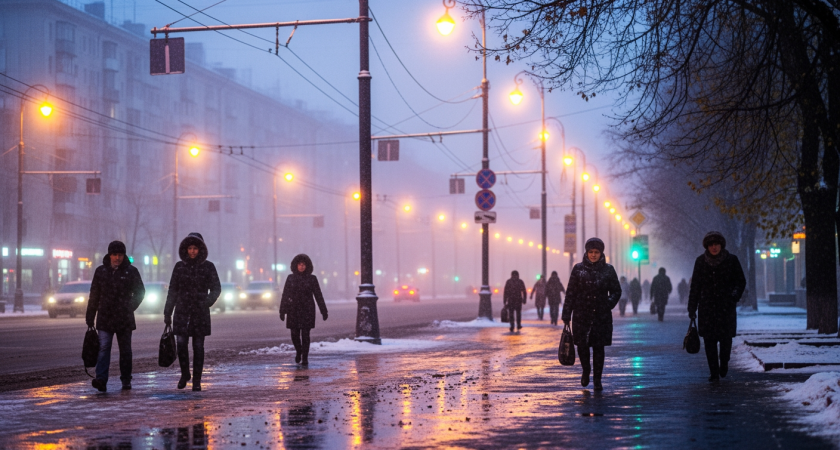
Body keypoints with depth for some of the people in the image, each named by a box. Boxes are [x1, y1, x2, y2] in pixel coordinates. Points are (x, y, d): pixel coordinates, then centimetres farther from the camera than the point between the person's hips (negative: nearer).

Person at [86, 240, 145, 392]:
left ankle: (126, 381, 15)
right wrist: (90, 317, 8)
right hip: (105, 318, 0)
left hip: (124, 319, 0)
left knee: (125, 351, 6)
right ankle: (101, 380, -19)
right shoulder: (101, 271, 6)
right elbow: (94, 296, 10)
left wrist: (130, 308, -1)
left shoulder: (131, 271, 2)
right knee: (103, 348, -11)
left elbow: (140, 292, 9)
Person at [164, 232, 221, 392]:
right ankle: (184, 374, 12)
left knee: (198, 346, 1)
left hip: (200, 312, -1)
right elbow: (172, 290, 9)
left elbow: (216, 288, 2)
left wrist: (207, 302, -16)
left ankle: (197, 380, 9)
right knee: (181, 343, -10)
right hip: (182, 311, 1)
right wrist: (167, 312, 6)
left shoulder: (208, 267, 2)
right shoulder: (180, 266, 6)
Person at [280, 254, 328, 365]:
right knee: (295, 334, 3)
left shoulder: (312, 278, -1)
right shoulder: (290, 278, 2)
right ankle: (298, 350, 32)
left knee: (305, 334, -6)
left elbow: (318, 295, 0)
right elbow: (285, 295, 2)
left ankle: (305, 358, 4)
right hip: (293, 310, 1)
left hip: (307, 310, -1)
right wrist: (282, 311, -2)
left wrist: (324, 311, -1)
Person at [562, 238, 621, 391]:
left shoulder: (608, 270, 5)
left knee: (598, 347, 1)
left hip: (601, 316, 0)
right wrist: (566, 314, 0)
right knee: (582, 344, -4)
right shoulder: (578, 269, 4)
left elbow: (616, 291, 10)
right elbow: (571, 292, 4)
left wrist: (609, 303, -8)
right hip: (581, 314, 0)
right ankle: (586, 370, 25)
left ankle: (598, 380, 12)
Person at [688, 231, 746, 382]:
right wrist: (692, 308, 7)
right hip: (707, 306, 1)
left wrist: (734, 295, -10)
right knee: (709, 339, -4)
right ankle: (714, 372, 4)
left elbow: (741, 281, 7)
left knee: (726, 337, -5)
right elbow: (695, 286, 9)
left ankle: (724, 362, 25)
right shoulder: (700, 261, 4)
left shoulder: (731, 260, 0)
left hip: (726, 307, -1)